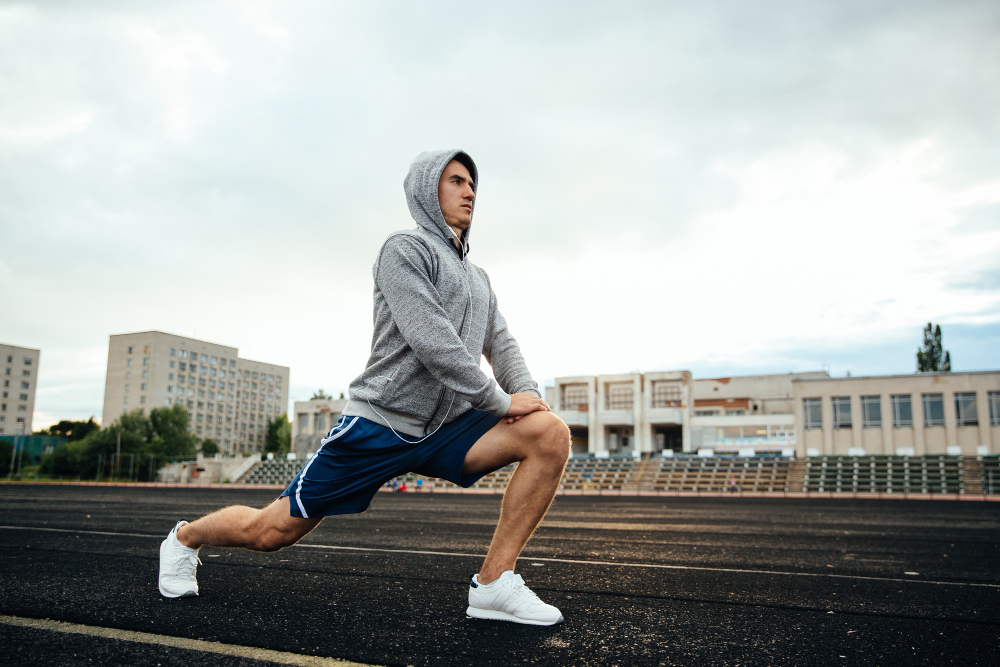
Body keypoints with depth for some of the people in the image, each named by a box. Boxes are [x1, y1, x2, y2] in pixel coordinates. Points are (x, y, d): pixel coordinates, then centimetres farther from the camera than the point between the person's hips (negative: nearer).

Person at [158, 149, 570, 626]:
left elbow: (501, 345, 13)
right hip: (379, 424, -6)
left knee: (550, 434, -15)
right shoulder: (404, 249, -8)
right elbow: (430, 340, -20)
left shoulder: (478, 280, 19)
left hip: (445, 428, 6)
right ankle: (185, 538, 37)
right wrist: (500, 401, -16)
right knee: (270, 531, 2)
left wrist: (527, 393, -8)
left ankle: (493, 584, -11)